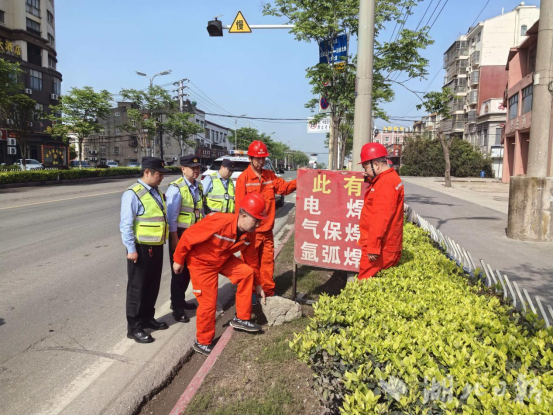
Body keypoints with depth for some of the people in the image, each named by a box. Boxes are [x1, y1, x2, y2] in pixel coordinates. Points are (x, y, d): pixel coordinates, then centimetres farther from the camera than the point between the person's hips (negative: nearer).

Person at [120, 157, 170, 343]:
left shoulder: (156, 191, 9)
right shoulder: (133, 194, -17)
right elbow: (126, 225, -19)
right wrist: (131, 249, -20)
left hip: (156, 247, 8)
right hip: (141, 248, -8)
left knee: (153, 286, 18)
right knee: (137, 288, 3)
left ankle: (147, 318, 35)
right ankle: (134, 327, 15)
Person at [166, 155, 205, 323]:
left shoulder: (199, 186, 4)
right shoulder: (176, 188, -18)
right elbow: (171, 216, -19)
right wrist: (175, 238, -19)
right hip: (180, 233, -7)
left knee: (189, 269, 18)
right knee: (179, 270, 3)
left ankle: (180, 300, 36)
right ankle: (177, 307, 17)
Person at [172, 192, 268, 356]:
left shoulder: (249, 234, -13)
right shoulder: (218, 222, -36)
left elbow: (251, 259, 1)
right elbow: (188, 236, -27)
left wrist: (258, 285, 7)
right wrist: (178, 260, -16)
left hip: (224, 259, 6)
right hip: (202, 262, -6)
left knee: (247, 272, -12)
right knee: (208, 303, -4)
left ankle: (241, 318, 3)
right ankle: (202, 342, 20)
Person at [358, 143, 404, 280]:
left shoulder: (385, 183, -18)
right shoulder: (391, 178, 14)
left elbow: (381, 218, -23)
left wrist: (373, 247, -22)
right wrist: (371, 180, 13)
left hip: (380, 248, -10)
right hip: (387, 247, 10)